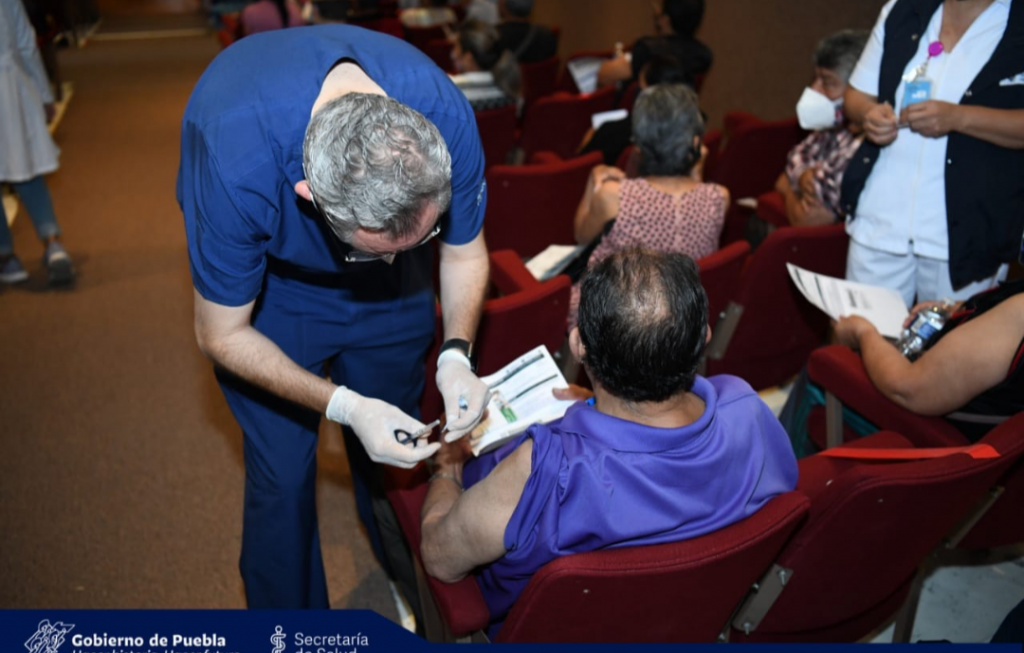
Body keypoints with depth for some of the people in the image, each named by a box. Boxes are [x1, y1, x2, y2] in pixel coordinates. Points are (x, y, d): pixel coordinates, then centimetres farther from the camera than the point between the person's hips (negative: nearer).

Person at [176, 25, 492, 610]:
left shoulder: (445, 116, -33)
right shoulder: (235, 163, -41)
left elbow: (465, 252, -13)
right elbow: (222, 335, -25)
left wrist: (456, 355, -30)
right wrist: (344, 406, -34)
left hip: (391, 298, 3)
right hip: (270, 277, -2)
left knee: (397, 455, 16)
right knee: (283, 474, 0)